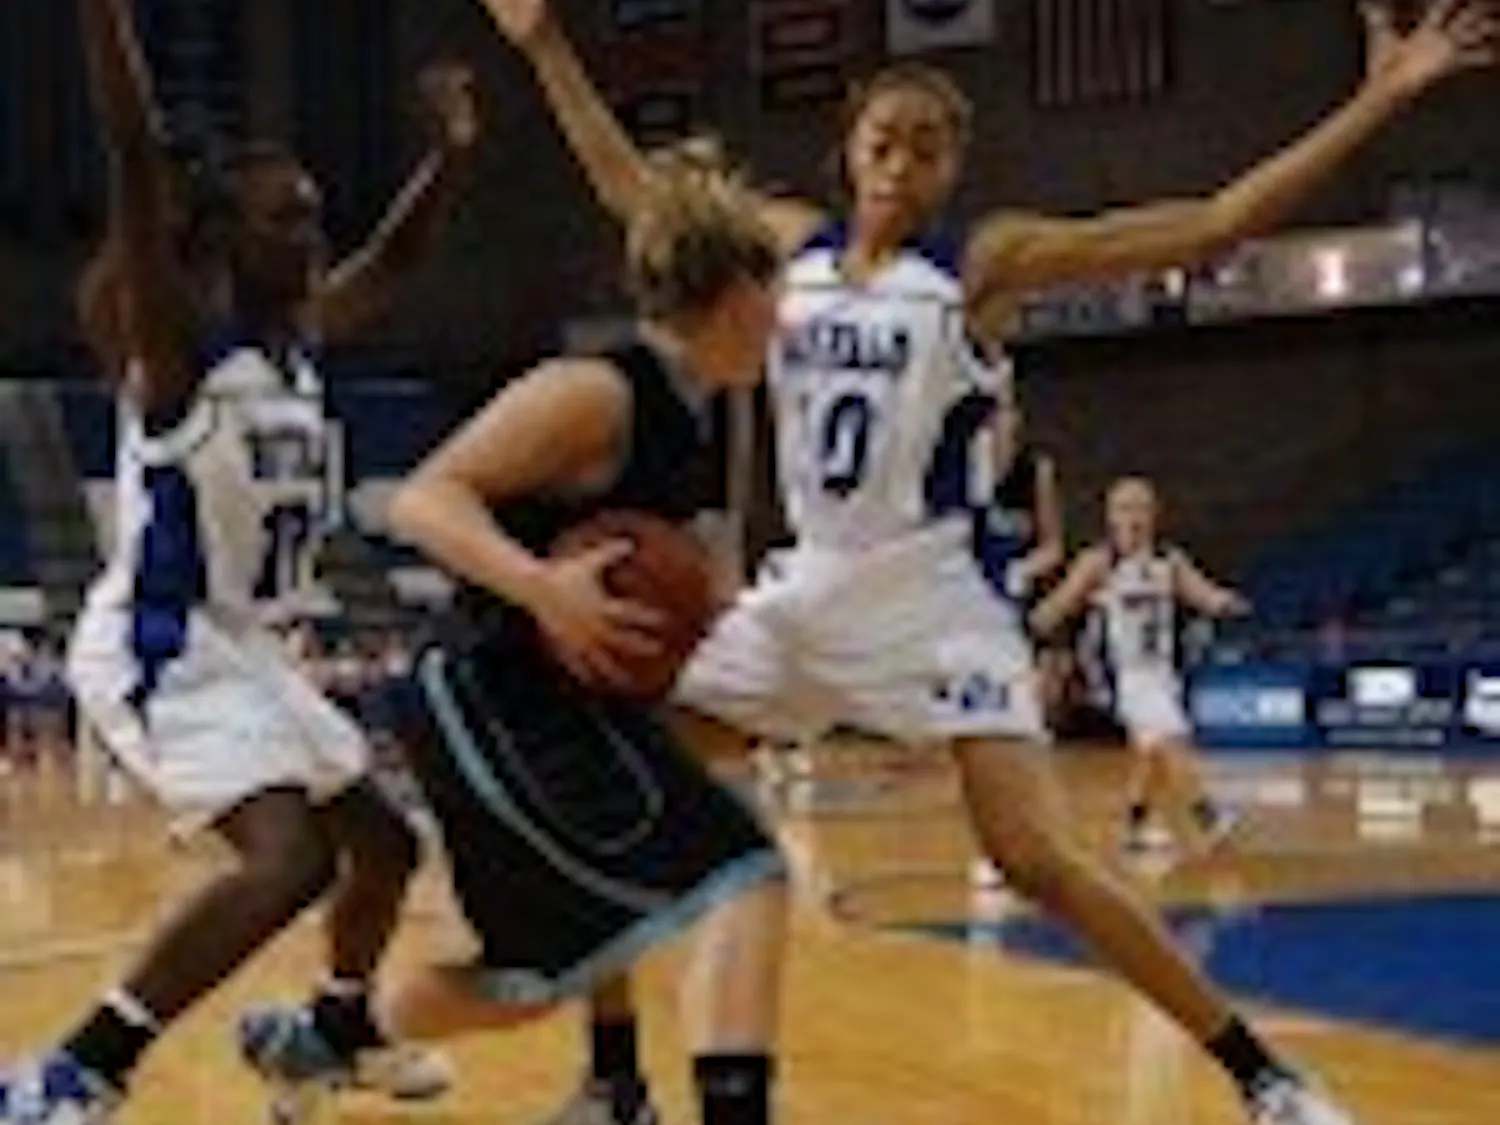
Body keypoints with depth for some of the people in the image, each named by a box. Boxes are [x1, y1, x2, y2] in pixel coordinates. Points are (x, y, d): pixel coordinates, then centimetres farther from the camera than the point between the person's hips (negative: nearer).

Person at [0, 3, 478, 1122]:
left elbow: (390, 264, 25)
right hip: (154, 645, -9)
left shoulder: (300, 336, 6)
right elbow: (137, 156, -29)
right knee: (289, 857, -27)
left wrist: (452, 155, 15)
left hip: (235, 639, 9)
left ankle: (335, 1031, 44)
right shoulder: (174, 339, -16)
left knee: (384, 838, 19)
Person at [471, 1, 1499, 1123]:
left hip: (931, 597, -5)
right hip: (807, 588, 5)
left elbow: (1214, 224, -14)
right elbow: (633, 189, 16)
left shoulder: (987, 261, -8)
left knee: (1037, 860, -14)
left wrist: (1380, 99, -21)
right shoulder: (790, 242, 5)